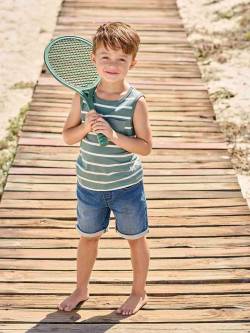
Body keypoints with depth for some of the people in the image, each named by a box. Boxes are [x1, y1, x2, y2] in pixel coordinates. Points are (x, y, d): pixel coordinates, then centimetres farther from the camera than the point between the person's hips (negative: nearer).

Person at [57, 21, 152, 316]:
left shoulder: (136, 101, -16)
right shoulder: (83, 96, -8)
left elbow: (145, 147, -15)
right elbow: (67, 136, -2)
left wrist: (114, 135, -29)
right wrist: (85, 128, -23)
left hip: (127, 186, -3)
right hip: (89, 184, 3)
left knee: (136, 238, 13)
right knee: (88, 237, 19)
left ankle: (139, 292, 34)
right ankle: (81, 289, 40)